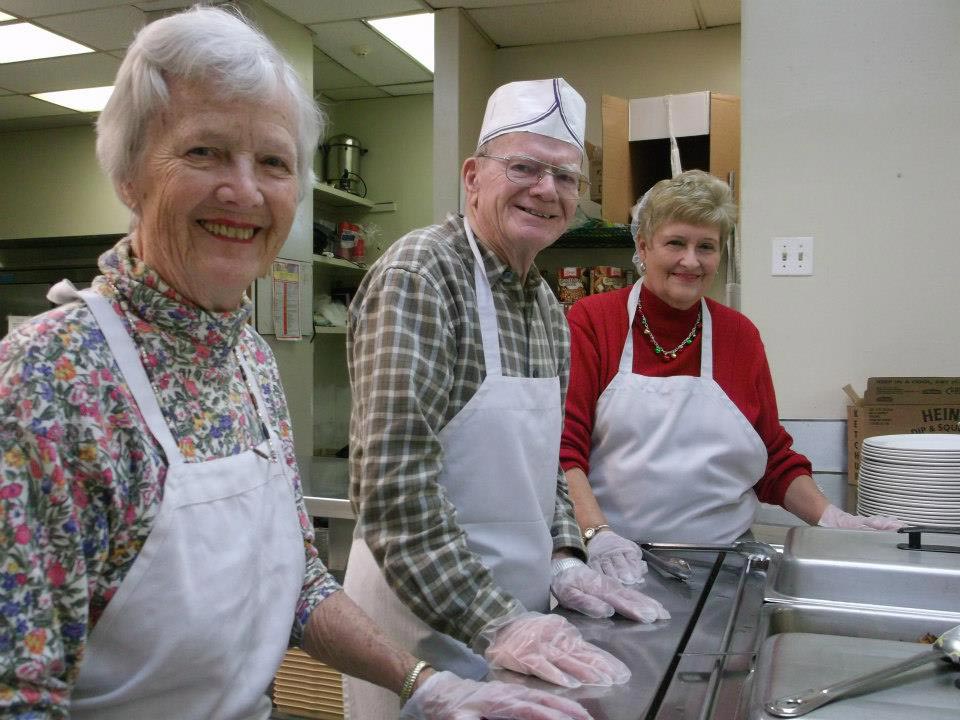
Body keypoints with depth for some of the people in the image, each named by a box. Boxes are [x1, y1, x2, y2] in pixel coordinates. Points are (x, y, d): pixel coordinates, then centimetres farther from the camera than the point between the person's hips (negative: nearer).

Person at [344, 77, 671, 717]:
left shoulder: (547, 305, 7)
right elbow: (397, 484, -26)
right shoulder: (419, 276, -19)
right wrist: (495, 623, -27)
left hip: (518, 613, 8)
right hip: (424, 617, -8)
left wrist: (562, 558, 2)